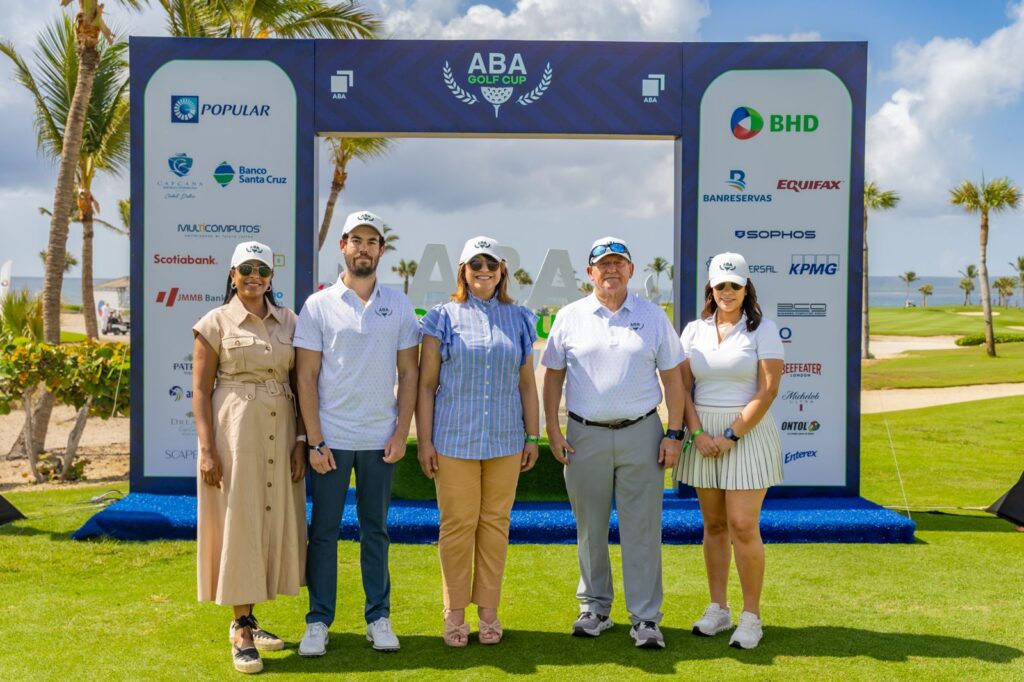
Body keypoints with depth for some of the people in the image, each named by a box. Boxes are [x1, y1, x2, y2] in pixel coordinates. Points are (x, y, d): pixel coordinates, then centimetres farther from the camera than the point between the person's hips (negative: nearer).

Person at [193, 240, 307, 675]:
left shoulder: (289, 321, 8)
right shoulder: (215, 322, -1)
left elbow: (300, 385, 8)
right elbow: (200, 390, -4)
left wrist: (301, 440, 1)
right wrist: (207, 449, -11)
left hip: (280, 433, 4)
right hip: (234, 430, -4)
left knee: (272, 521, 8)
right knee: (238, 522, -1)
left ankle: (246, 619, 23)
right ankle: (241, 631, 8)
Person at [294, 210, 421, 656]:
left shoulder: (399, 305, 5)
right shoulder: (318, 305, 0)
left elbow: (409, 373, 6)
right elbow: (306, 376, -2)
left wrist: (401, 432, -2)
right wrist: (315, 441, -7)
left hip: (381, 439, 1)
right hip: (331, 438, -1)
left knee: (375, 530, 11)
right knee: (323, 530, 6)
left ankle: (378, 618, 20)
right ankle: (318, 621, 16)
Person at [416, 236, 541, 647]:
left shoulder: (519, 320, 10)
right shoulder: (444, 317, 3)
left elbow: (527, 383, 12)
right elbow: (426, 384, 1)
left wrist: (533, 436, 8)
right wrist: (424, 441, -3)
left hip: (505, 441, 2)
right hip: (454, 439, -2)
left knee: (495, 522, 7)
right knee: (457, 523, 1)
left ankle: (488, 610, 19)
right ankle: (454, 613, 15)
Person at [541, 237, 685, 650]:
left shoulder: (653, 317, 5)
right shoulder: (570, 317, 5)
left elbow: (672, 378, 6)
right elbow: (553, 376, 9)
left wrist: (674, 434, 0)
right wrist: (553, 430, 1)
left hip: (641, 434, -1)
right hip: (585, 436, 1)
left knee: (642, 529, 1)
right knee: (590, 529, 10)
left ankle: (645, 618, 9)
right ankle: (594, 608, 25)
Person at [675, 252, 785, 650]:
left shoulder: (762, 330, -2)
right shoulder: (695, 330, 9)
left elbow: (767, 390, -9)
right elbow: (682, 386, 5)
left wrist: (732, 436, -14)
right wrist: (697, 433, -8)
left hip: (747, 432, -4)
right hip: (703, 434, 4)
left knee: (743, 526, -7)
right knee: (714, 524, 10)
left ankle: (751, 616, 5)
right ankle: (717, 609, 20)